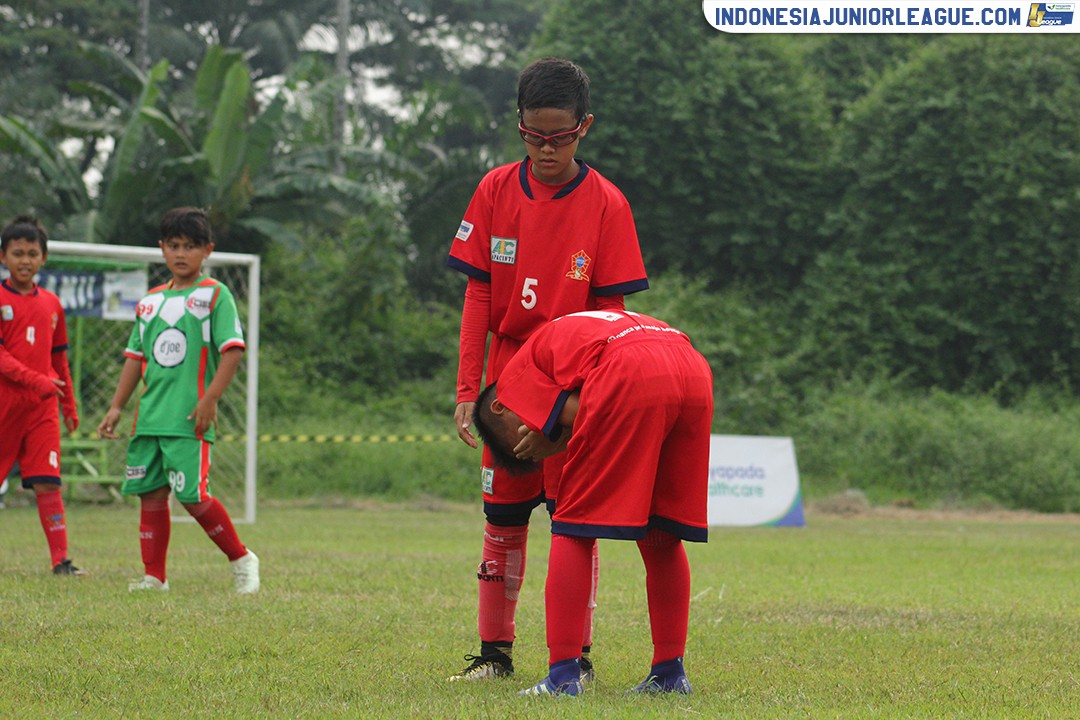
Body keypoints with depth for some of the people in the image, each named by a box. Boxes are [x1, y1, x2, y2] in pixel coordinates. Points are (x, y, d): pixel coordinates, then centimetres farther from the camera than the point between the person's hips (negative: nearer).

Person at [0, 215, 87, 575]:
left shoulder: (51, 304, 12)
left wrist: (69, 404, 21)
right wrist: (35, 380, -21)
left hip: (42, 408, 3)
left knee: (48, 484, -4)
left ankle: (60, 560, -7)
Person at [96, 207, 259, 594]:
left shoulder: (214, 295, -1)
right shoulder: (150, 301, 16)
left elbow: (232, 349, -9)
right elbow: (135, 357, 21)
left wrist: (210, 398, -17)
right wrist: (117, 407, 15)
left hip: (190, 417, -6)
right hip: (150, 416, 6)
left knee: (192, 496, -12)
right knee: (150, 494, 4)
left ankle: (241, 559, 4)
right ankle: (154, 576, 10)